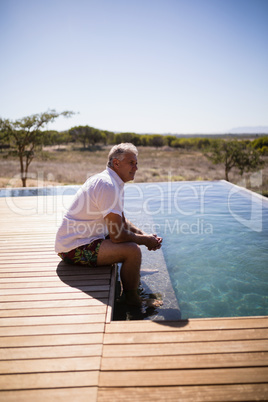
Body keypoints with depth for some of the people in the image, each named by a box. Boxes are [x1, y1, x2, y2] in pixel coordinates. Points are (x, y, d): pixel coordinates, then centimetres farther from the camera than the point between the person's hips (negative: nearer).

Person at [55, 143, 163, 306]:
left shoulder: (114, 182, 10)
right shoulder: (108, 185, -23)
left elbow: (122, 221, 18)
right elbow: (117, 235, -25)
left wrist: (145, 235, 3)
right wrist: (146, 240, -9)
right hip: (75, 248, -11)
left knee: (133, 241, 17)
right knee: (133, 250, -23)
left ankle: (136, 285, 28)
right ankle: (132, 300, -2)